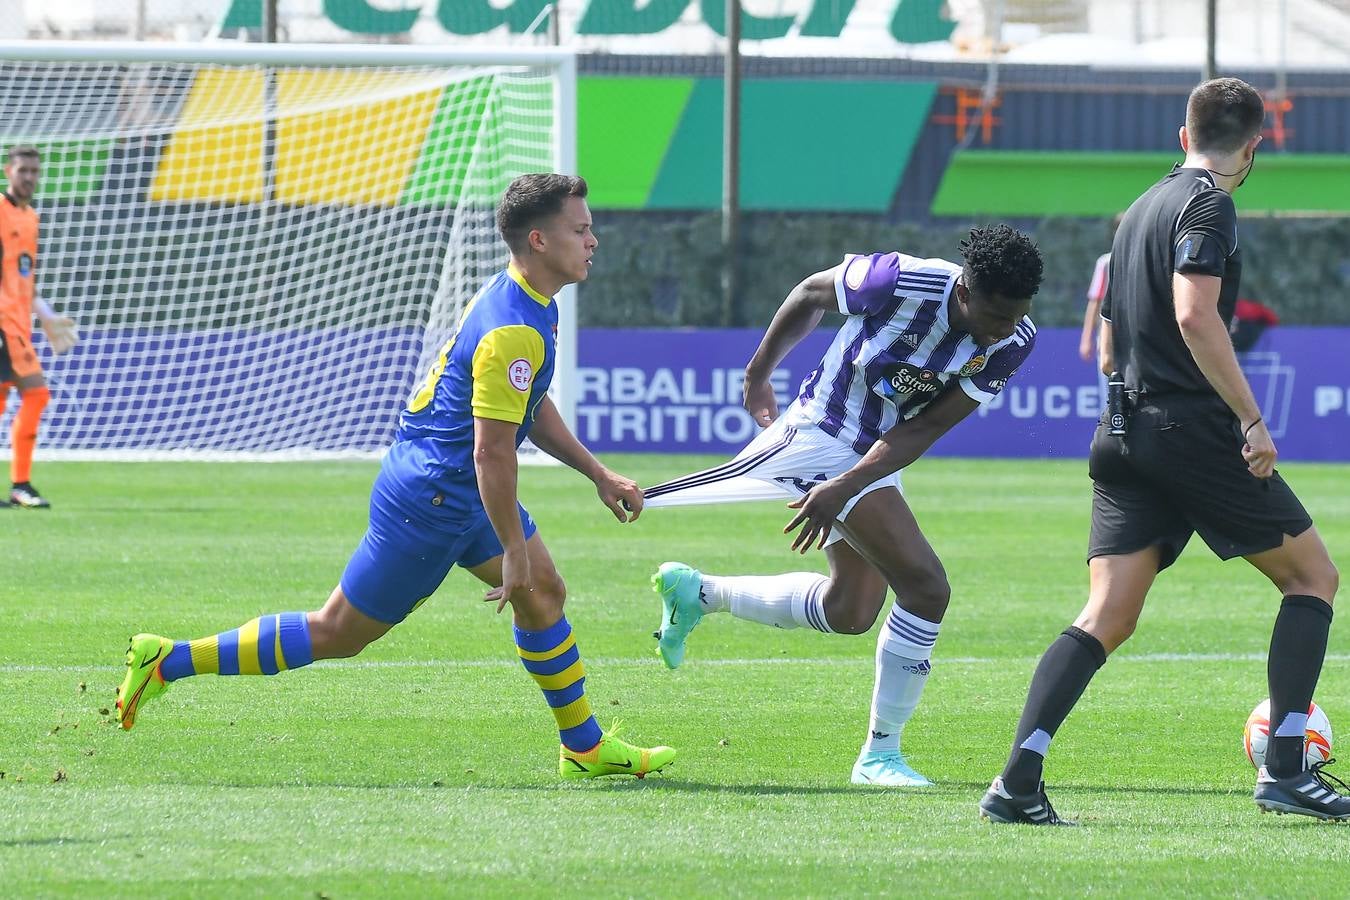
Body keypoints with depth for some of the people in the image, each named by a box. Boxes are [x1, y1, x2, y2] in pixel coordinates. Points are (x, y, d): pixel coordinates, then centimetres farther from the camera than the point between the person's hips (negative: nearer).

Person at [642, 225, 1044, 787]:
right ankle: (880, 754, -8)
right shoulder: (900, 282, -29)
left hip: (880, 457, 7)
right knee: (925, 586, -18)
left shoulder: (1013, 343, -15)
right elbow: (811, 295, -8)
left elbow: (922, 430, -14)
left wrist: (843, 489, -24)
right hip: (824, 433, -7)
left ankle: (697, 593, 39)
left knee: (847, 613, 22)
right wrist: (759, 374, 5)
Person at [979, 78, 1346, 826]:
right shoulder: (1208, 205, -7)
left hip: (1123, 440, 8)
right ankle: (1284, 770, 1)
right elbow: (1195, 315, -21)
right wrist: (1251, 420, -19)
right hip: (1193, 431, -8)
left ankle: (1017, 781, -15)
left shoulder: (1141, 209, 19)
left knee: (1107, 616, 1)